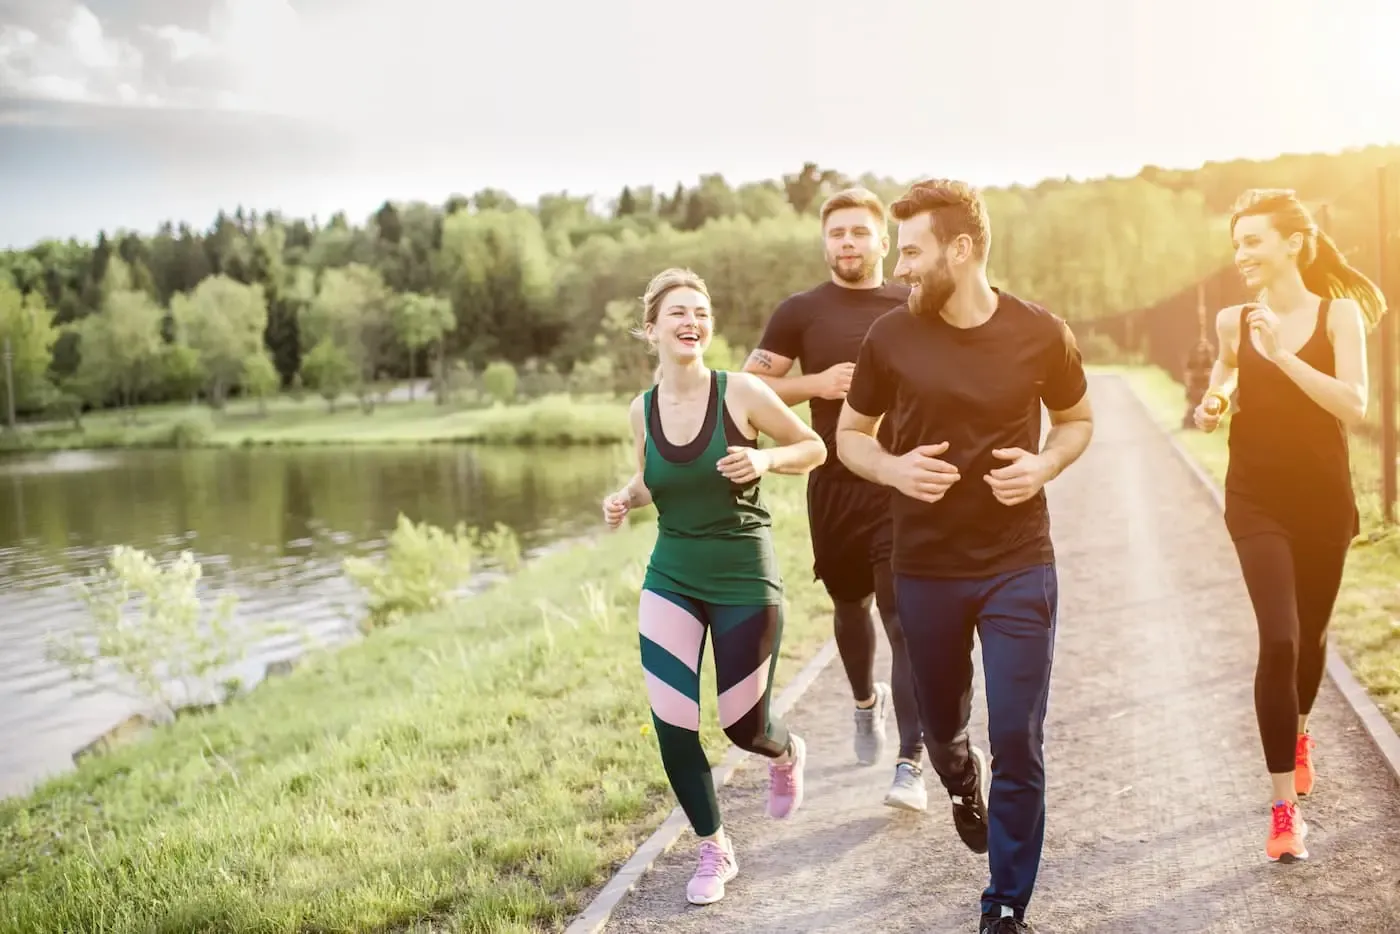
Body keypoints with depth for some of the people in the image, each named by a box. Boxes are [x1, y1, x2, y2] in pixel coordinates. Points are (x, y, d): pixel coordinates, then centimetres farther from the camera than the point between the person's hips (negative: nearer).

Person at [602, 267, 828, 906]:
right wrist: (624, 499, -3)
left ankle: (786, 756, 45)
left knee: (742, 725, 5)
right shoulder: (642, 409, -1)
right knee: (671, 728, -3)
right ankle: (714, 850, 22)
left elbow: (814, 449, -2)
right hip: (670, 581, 3)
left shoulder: (740, 392, -12)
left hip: (743, 580, -3)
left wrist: (765, 459, -20)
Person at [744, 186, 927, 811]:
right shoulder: (800, 312, 2)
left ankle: (911, 766, -8)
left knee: (908, 621, -10)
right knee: (851, 607, 19)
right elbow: (751, 386, 3)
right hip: (834, 486, 2)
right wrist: (817, 384, -12)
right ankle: (866, 702, 48)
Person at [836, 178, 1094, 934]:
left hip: (1019, 566, -1)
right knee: (941, 726, 17)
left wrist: (1046, 465, -11)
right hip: (925, 570, 2)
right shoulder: (890, 338, -6)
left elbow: (1077, 420, 11)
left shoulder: (1040, 334, -7)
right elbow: (850, 436, 6)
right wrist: (895, 469, -15)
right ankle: (961, 782, 55)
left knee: (1018, 743, -2)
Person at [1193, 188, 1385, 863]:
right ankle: (1284, 806, -7)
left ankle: (1299, 732, 50)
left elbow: (1354, 406, -18)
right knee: (1278, 638, -14)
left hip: (1323, 498, 1)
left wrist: (1283, 354, -27)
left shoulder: (1339, 313, -6)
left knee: (1311, 634, 17)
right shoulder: (1233, 321, -1)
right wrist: (1210, 409, -2)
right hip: (1257, 500, 0)